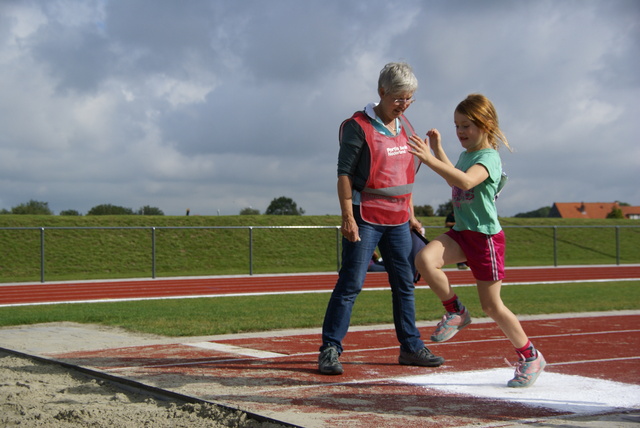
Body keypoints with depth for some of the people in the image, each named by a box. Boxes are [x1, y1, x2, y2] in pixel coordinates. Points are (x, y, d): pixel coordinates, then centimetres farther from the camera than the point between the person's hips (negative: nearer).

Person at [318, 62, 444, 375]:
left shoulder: (405, 127, 12)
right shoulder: (359, 126, -9)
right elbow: (344, 173, -11)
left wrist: (411, 215, 18)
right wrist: (347, 217, -17)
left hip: (397, 220, 7)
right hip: (366, 219, -7)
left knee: (404, 284, 12)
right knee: (350, 284, -8)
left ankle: (411, 347, 22)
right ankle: (330, 349, -5)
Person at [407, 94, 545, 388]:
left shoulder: (488, 157, -16)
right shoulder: (466, 154, 11)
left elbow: (465, 181, -37)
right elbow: (455, 178, 33)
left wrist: (430, 160, -45)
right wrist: (438, 149, 23)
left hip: (486, 236, -7)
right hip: (461, 233, 7)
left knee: (492, 306, 1)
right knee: (425, 259, -22)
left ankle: (530, 357, 21)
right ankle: (455, 312, -2)